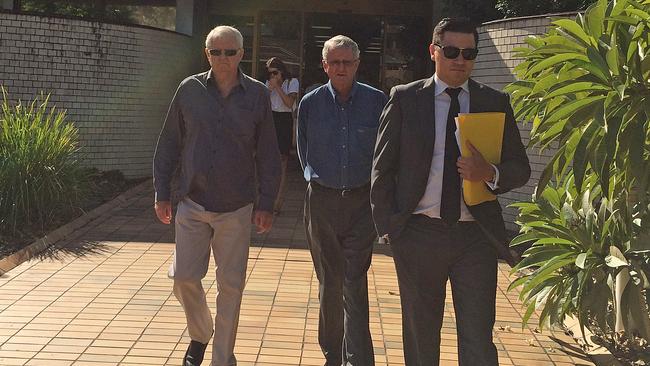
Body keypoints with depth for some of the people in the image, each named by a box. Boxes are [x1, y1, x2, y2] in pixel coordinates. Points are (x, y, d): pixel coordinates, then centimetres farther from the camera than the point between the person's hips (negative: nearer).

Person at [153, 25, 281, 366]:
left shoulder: (257, 94, -1)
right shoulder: (189, 90, 1)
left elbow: (268, 155, 2)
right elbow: (168, 145, 7)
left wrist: (266, 204, -1)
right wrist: (162, 194, 4)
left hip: (237, 208, -1)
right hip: (193, 203, 1)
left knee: (231, 285, 5)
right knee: (184, 278, 2)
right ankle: (199, 334, 31)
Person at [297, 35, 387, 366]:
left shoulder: (377, 101, -3)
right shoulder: (310, 103, 1)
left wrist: (375, 188, 9)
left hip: (361, 201, -2)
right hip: (322, 201, 2)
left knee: (355, 285, -7)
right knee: (329, 283, 11)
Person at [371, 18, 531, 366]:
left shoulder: (496, 102, 6)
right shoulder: (404, 98, 2)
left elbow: (520, 168, 7)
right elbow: (382, 168, 4)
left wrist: (490, 174, -15)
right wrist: (387, 226, -4)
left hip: (476, 236, 0)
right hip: (418, 233, 0)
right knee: (420, 338, 13)